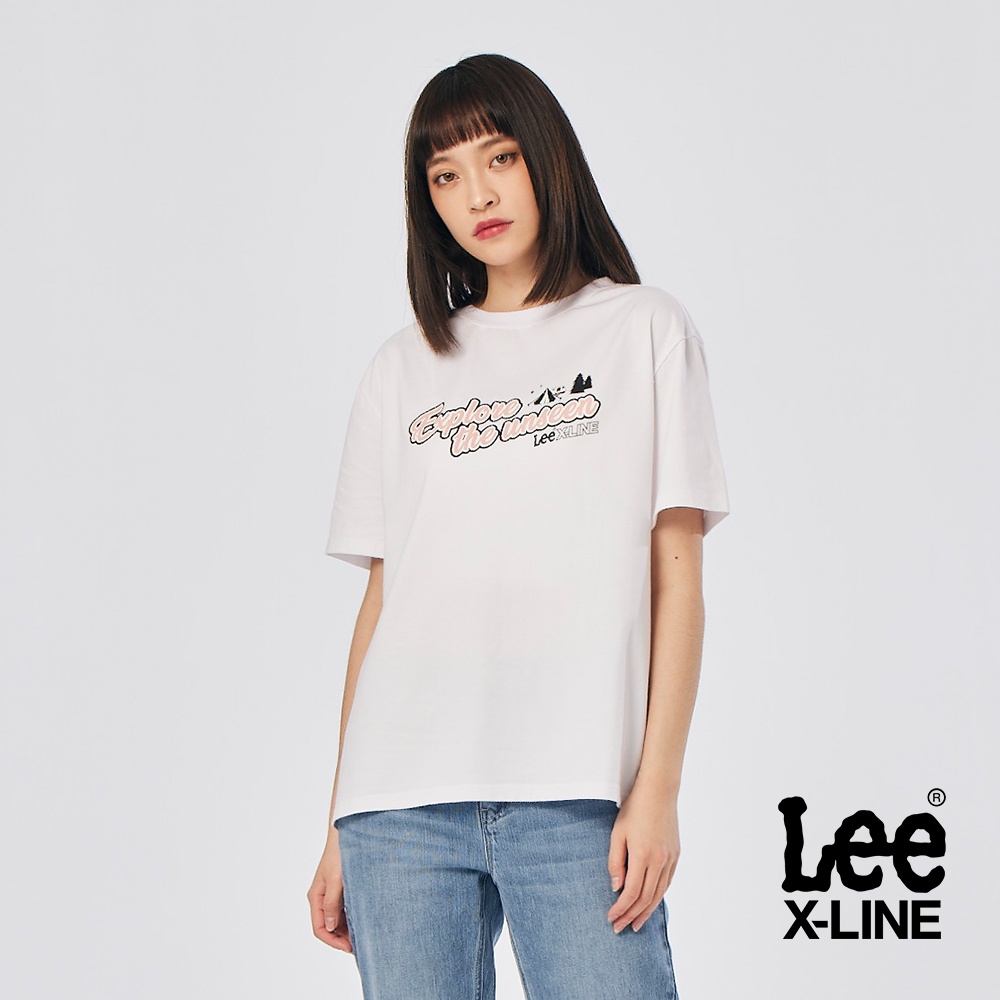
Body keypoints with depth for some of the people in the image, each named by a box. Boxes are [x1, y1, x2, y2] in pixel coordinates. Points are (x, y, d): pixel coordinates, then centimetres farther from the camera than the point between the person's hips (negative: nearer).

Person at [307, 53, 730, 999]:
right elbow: (380, 600, 13)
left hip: (575, 795, -2)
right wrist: (338, 824, 9)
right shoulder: (404, 368, 16)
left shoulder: (645, 330, 9)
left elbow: (676, 573, 3)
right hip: (401, 804, 3)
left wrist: (658, 786, -6)